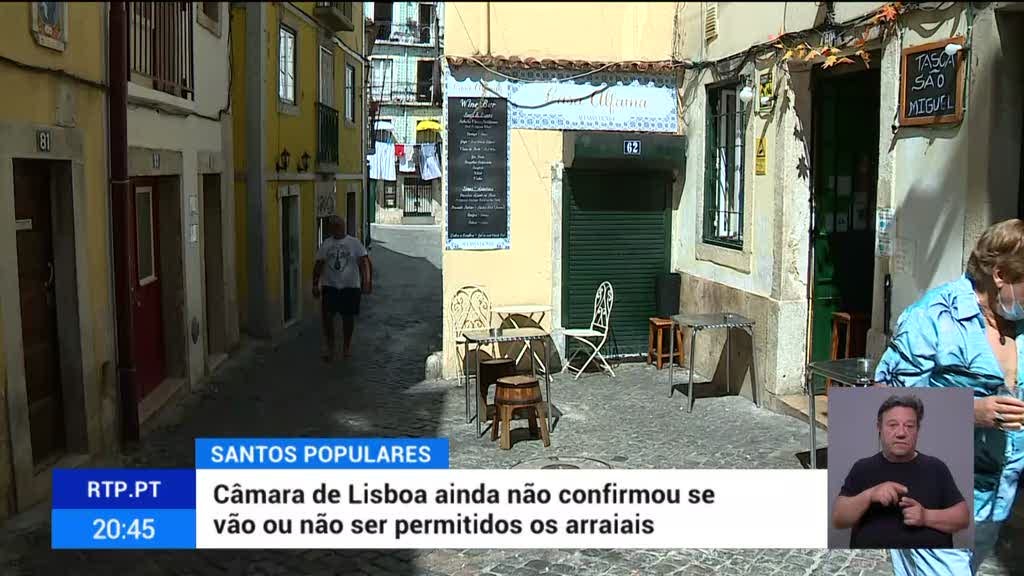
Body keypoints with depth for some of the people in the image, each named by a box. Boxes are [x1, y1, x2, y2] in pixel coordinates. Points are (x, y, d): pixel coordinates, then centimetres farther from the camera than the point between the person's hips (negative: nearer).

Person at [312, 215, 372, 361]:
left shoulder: (355, 243, 0)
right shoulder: (326, 244, 7)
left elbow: (364, 262, -8)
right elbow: (318, 265, 11)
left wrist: (367, 281, -20)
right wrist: (315, 285, 7)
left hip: (350, 286, -1)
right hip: (330, 286, 1)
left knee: (348, 317, 6)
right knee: (326, 315, -12)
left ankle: (347, 346, 25)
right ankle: (329, 345, 4)